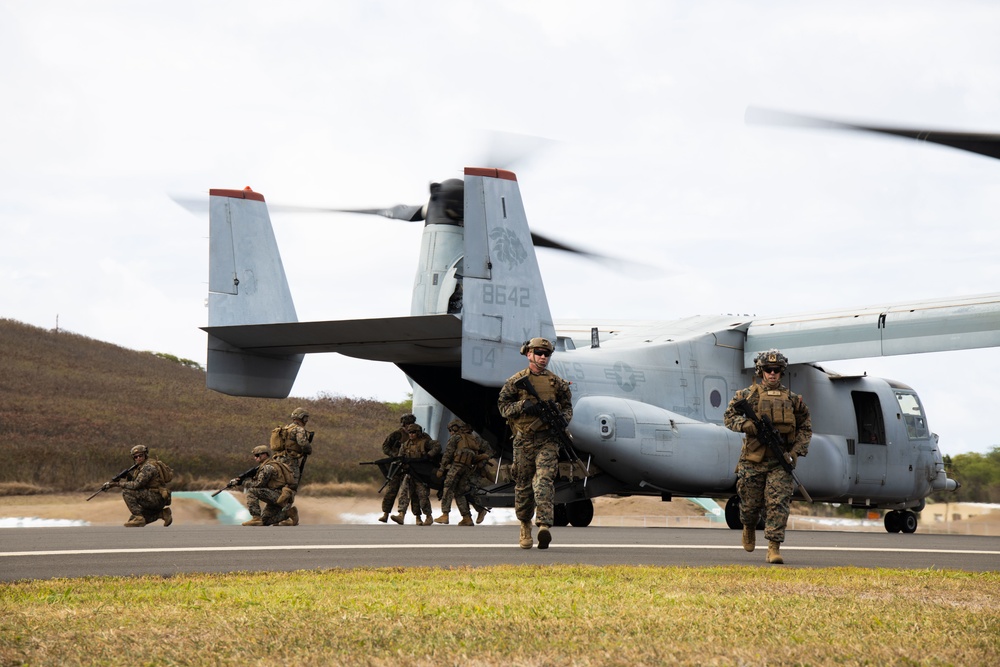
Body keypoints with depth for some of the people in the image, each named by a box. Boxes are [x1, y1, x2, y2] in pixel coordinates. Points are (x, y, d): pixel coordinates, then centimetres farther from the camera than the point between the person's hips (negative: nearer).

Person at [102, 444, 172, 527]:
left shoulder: (148, 467, -17)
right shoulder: (141, 466, 15)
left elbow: (136, 484, -24)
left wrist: (116, 484, -21)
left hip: (156, 498, -10)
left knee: (127, 492, -20)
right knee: (132, 519, 15)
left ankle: (139, 518, -16)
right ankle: (162, 513, 12)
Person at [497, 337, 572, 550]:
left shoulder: (557, 382, 10)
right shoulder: (516, 381, 5)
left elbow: (567, 405, 16)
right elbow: (503, 406, 2)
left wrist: (563, 420, -5)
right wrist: (523, 406, -14)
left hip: (548, 438, -1)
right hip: (524, 439, 1)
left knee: (544, 481, -16)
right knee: (523, 484, 7)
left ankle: (544, 525, -27)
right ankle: (525, 526, 25)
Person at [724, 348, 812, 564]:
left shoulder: (792, 399, 8)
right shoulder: (748, 395, 4)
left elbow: (805, 427, 15)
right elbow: (729, 416, 3)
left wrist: (796, 451, 2)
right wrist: (747, 425, -16)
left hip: (780, 462, 0)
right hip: (753, 460, 0)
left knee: (778, 503, -11)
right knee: (750, 504, 8)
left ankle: (774, 547, -9)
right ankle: (749, 527, 41)